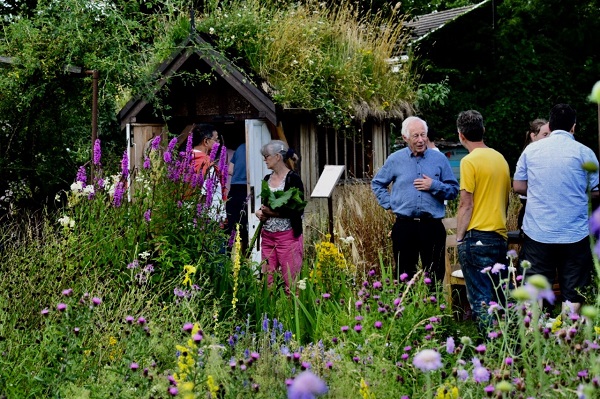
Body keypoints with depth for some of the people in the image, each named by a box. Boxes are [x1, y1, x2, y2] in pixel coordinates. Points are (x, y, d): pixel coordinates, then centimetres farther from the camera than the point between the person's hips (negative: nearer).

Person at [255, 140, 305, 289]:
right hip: (267, 236, 7)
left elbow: (298, 210, -13)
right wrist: (260, 212, 3)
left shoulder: (292, 179, -8)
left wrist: (274, 212, -17)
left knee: (291, 282, -5)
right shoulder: (267, 179, 13)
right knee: (268, 282, 7)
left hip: (288, 236, -7)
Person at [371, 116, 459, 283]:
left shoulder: (439, 159, 4)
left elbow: (454, 190, 5)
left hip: (432, 226, -1)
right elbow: (377, 184, 19)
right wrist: (389, 204, 7)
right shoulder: (395, 160, 6)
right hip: (404, 226, 1)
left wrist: (434, 186, -11)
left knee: (435, 277, 3)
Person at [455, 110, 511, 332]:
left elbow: (466, 205, -11)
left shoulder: (470, 161, -10)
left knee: (481, 299, -4)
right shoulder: (500, 159, 12)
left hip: (477, 238, -7)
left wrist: (459, 239, -4)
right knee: (500, 299, 12)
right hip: (500, 237, 7)